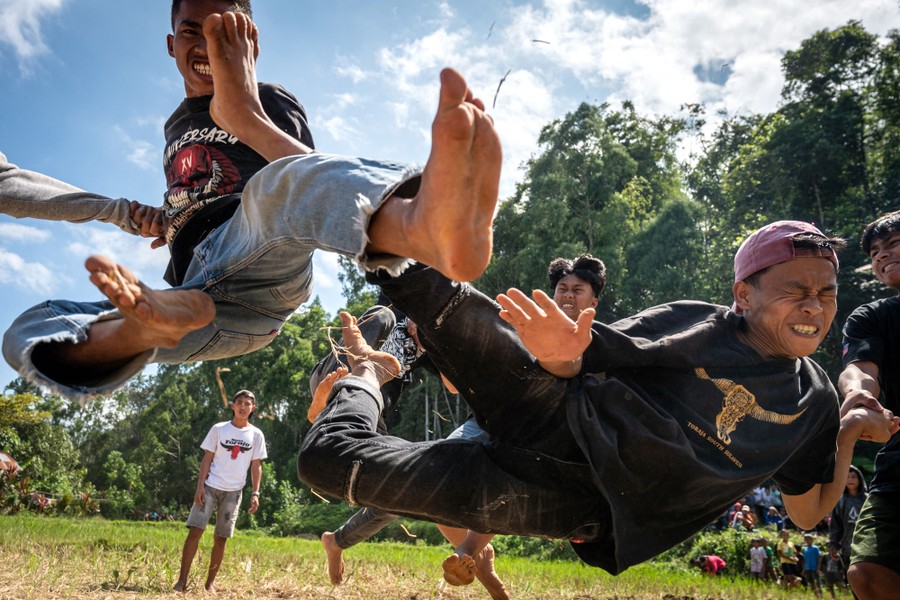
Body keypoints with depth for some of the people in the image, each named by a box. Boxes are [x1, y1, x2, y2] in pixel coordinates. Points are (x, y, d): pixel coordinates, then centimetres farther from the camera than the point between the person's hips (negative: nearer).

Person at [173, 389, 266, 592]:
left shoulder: (256, 435, 5)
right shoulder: (219, 429, 2)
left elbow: (256, 466, 6)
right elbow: (207, 459, 2)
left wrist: (255, 494, -2)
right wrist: (199, 487, -7)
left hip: (233, 492, 1)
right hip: (210, 487, -1)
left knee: (220, 538, 5)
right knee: (195, 531, -11)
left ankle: (209, 583, 13)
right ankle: (182, 580, -7)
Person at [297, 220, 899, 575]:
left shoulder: (815, 401, 7)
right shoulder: (692, 323, 1)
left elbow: (808, 512, 17)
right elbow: (577, 362, 0)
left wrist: (851, 432, 3)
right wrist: (561, 355, -24)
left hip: (581, 500, 0)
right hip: (561, 417, 1)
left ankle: (369, 379, 16)